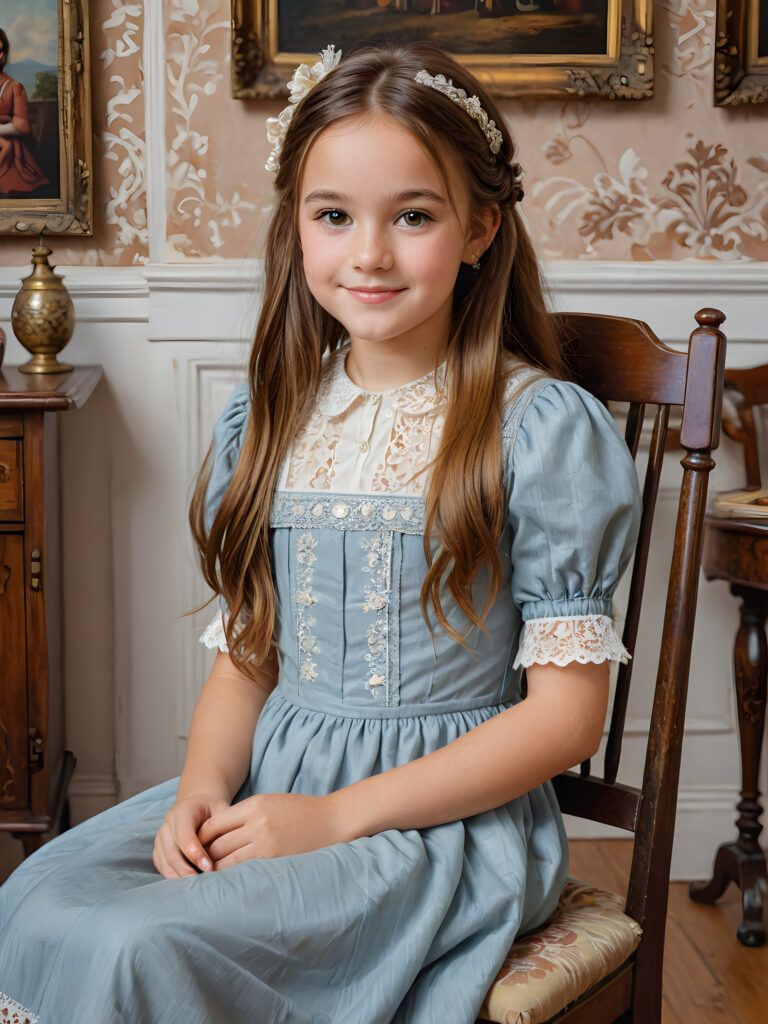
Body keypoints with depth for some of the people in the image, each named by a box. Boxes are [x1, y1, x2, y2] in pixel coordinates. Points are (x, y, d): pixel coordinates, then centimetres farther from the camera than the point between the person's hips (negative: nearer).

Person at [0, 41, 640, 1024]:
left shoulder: (544, 428, -8)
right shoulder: (267, 418, 9)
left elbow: (565, 713, -9)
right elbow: (245, 652, 13)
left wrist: (337, 815, -15)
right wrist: (205, 787, -8)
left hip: (446, 812, -5)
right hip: (269, 788, 5)